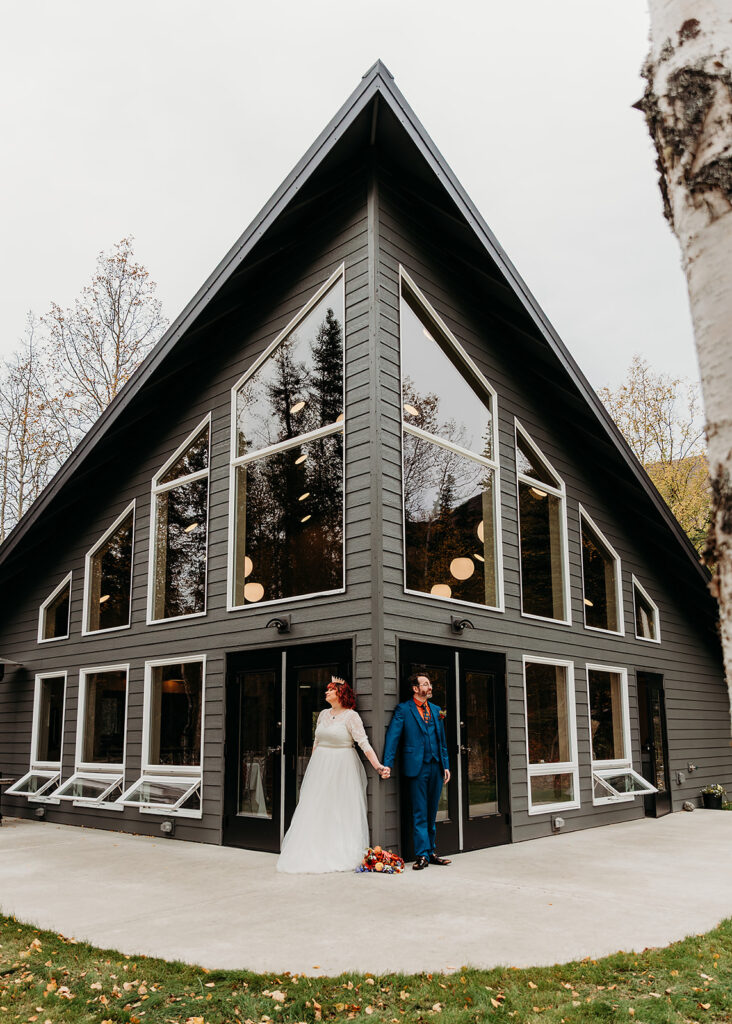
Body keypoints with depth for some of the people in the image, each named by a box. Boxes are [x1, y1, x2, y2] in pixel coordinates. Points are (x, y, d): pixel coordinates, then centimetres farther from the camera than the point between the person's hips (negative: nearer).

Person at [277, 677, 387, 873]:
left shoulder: (351, 716, -9)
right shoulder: (323, 714, 10)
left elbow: (364, 743, -16)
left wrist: (377, 765, -25)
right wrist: (312, 766, 15)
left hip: (342, 768, -6)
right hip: (320, 768, 6)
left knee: (341, 812, -2)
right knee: (316, 811, 6)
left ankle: (341, 857, 7)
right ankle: (314, 855, 14)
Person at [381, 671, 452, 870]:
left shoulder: (436, 710, 16)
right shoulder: (403, 710, -1)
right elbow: (392, 737, -7)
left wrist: (446, 765, 13)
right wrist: (387, 764, -15)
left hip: (436, 766, 5)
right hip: (417, 766, -5)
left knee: (431, 813, 11)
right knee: (420, 814, -2)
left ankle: (430, 852, 19)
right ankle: (422, 855, 2)